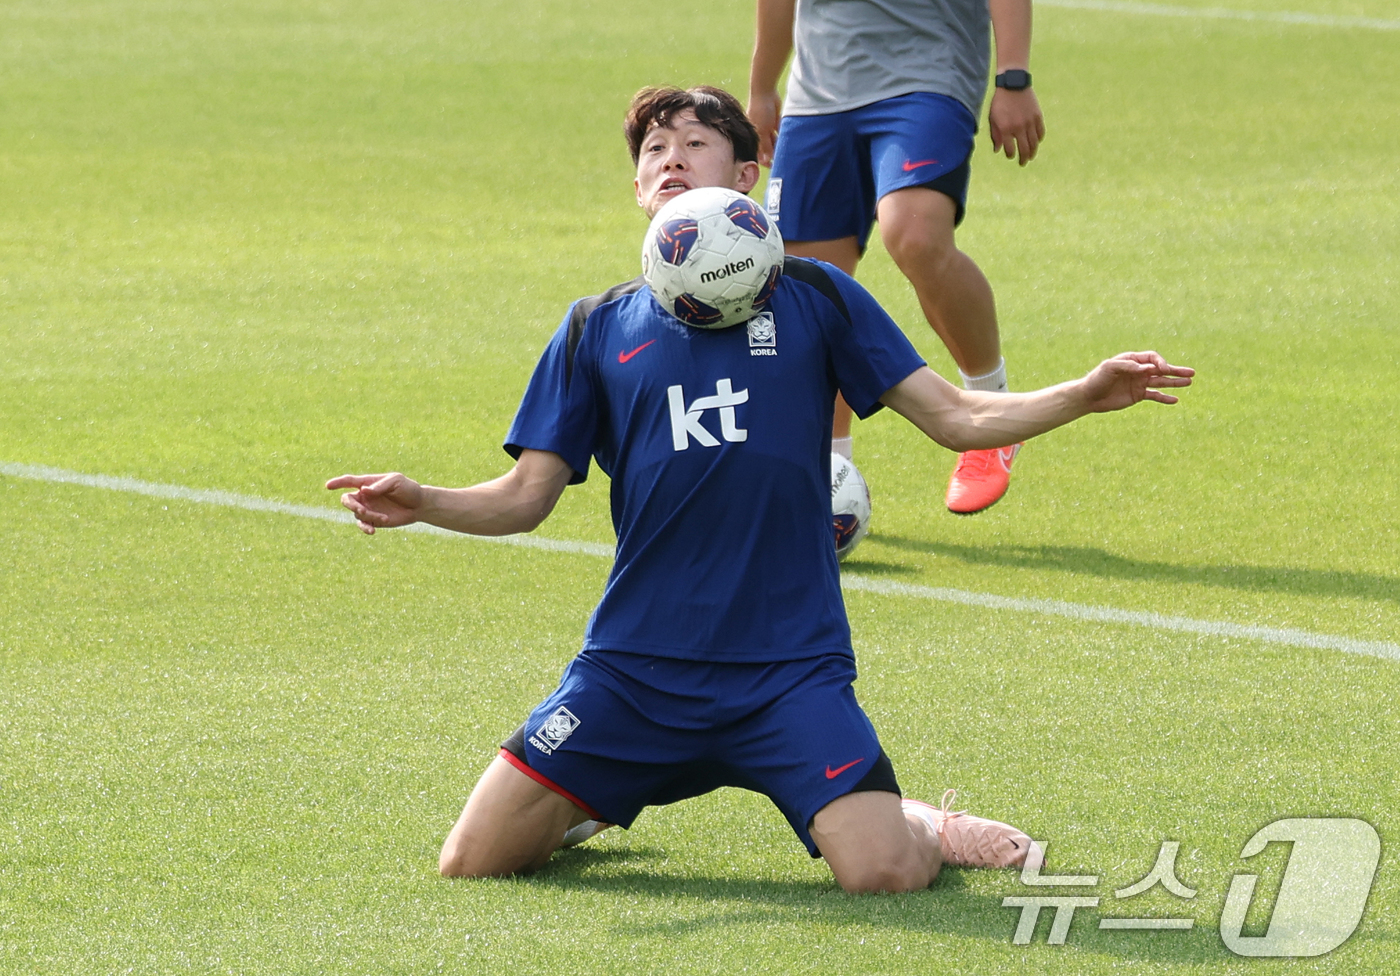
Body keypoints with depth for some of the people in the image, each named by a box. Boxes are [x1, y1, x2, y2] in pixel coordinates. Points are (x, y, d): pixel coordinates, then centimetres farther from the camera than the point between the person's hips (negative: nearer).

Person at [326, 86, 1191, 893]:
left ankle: (926, 823, 16)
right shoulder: (598, 329, 9)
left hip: (789, 668, -2)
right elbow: (528, 495, 7)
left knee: (883, 871, -21)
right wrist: (422, 504, -12)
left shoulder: (811, 297, 6)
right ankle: (597, 801, 26)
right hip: (634, 665, 2)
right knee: (473, 860, -6)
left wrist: (1086, 395, -10)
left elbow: (957, 417, 5)